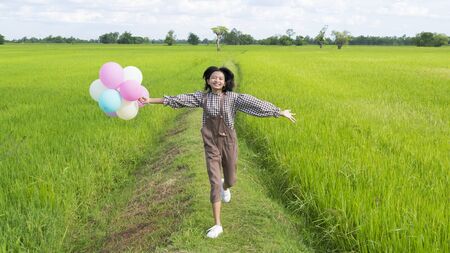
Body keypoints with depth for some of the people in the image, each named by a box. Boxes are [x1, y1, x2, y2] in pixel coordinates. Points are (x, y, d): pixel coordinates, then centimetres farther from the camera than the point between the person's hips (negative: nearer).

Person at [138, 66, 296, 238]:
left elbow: (254, 103, -13)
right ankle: (217, 225, -1)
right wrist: (150, 100, -9)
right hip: (211, 145, 0)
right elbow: (180, 99, -6)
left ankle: (225, 186, 58)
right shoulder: (202, 97, -4)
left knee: (230, 180, 16)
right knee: (214, 183, -6)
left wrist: (280, 112, -17)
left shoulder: (233, 98, -8)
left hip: (228, 143, 0)